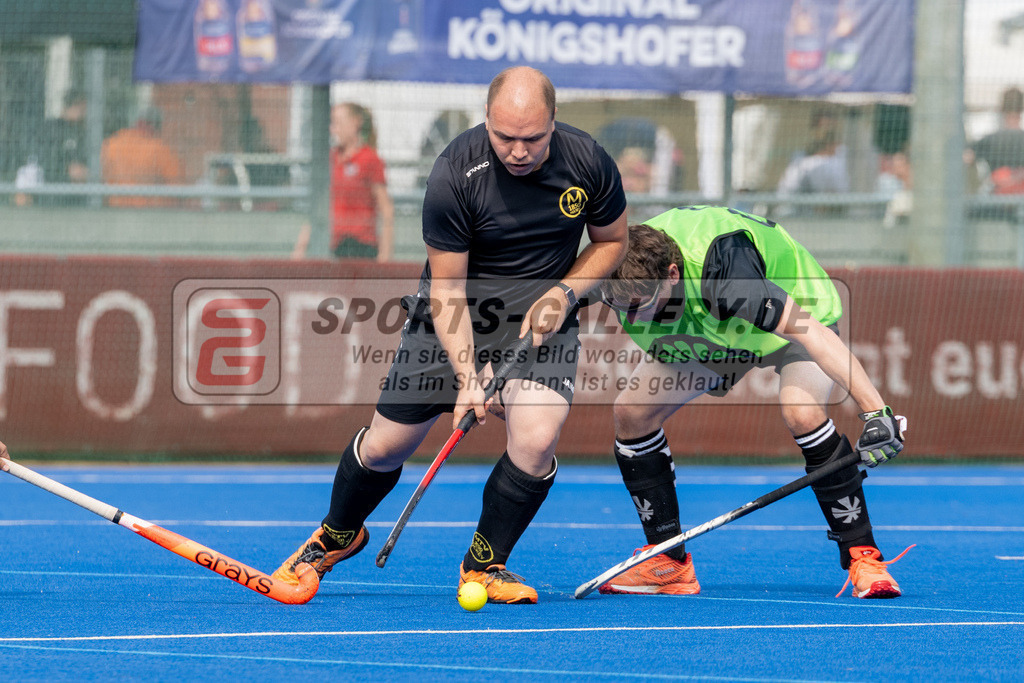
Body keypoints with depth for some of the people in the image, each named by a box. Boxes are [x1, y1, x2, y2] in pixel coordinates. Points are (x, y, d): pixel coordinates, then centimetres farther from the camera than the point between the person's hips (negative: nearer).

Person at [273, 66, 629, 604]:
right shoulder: (454, 176, -25)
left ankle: (484, 565, 2)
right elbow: (446, 289, -20)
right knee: (387, 444, 2)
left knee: (536, 441, -21)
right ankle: (337, 535, 34)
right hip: (456, 315, -1)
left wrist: (564, 293, -13)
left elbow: (611, 241, 4)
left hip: (542, 316, 1)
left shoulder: (589, 163, -16)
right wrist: (468, 377, -29)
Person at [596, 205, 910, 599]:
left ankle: (862, 557, -21)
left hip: (798, 313, -6)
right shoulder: (627, 278, -27)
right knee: (631, 412, -8)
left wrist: (875, 411, -51)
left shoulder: (722, 278, -46)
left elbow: (811, 332, -47)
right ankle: (669, 563, 4)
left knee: (802, 413, -34)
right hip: (709, 334, 7)